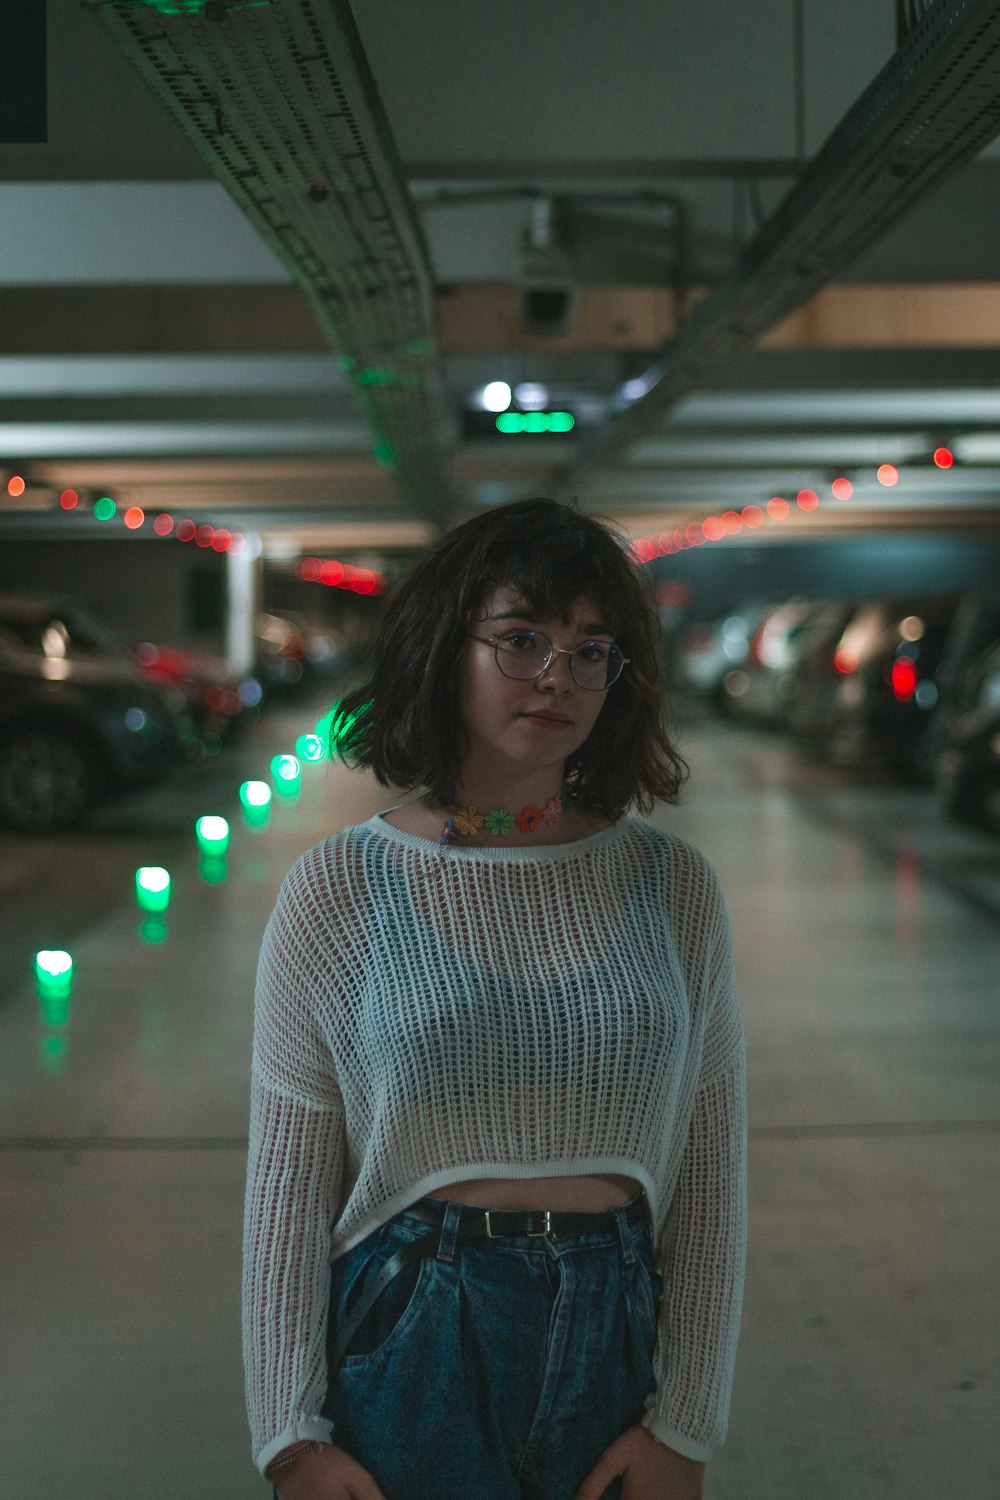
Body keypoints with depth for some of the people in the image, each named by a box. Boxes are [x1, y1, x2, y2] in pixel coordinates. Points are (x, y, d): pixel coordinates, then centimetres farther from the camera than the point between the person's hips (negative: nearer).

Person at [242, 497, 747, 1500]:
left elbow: (711, 1171, 2)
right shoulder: (338, 889, -4)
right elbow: (287, 1182, -3)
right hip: (408, 1339, -2)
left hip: (613, 1343, 2)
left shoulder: (675, 887, 0)